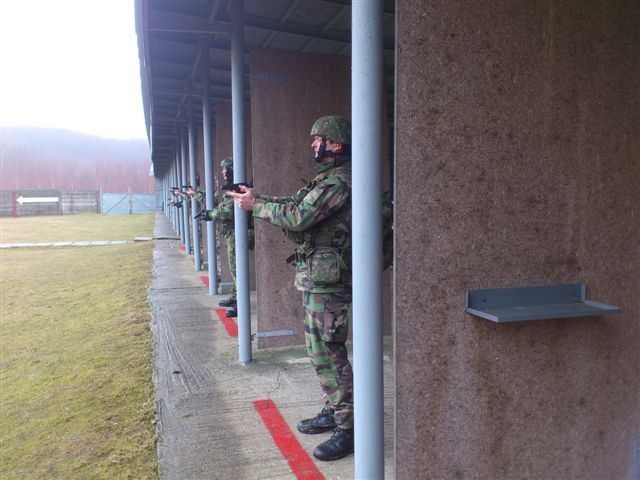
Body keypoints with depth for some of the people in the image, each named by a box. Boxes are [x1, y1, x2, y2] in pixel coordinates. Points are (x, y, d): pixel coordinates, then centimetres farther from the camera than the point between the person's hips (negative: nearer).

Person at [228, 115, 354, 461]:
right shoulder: (325, 180, 17)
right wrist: (256, 197, 6)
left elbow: (297, 217, -21)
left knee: (329, 354, -5)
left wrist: (255, 206, -9)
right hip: (315, 279, 10)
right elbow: (293, 206, 18)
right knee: (319, 351, 17)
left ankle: (348, 429, 5)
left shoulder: (338, 182, -16)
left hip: (326, 281, -10)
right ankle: (332, 412, 29)